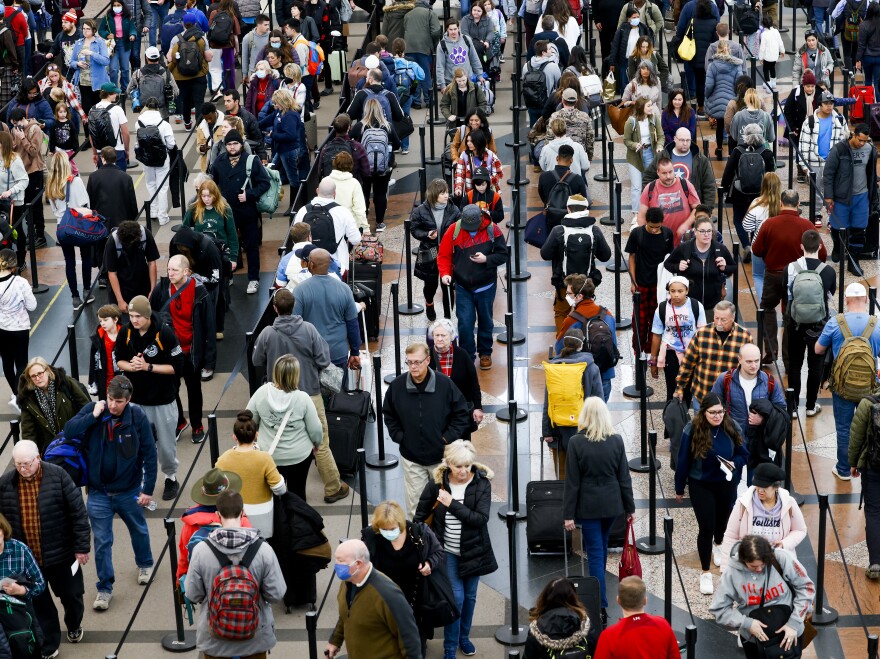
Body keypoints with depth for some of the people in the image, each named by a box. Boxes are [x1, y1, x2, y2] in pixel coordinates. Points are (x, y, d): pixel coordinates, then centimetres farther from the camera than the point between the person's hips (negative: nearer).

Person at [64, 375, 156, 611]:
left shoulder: (138, 417, -17)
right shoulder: (93, 410, -12)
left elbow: (149, 455, -12)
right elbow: (69, 431, -22)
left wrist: (148, 489, -12)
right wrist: (93, 415, -29)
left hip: (129, 491, 0)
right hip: (99, 492, 0)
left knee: (138, 530, 24)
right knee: (101, 541, 5)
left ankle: (145, 564, 51)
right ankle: (105, 588, 19)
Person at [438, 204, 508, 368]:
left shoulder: (492, 230, -10)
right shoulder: (454, 230, -9)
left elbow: (503, 255, -5)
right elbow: (444, 255, -2)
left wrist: (487, 259, -22)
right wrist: (445, 273, -18)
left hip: (485, 286, 0)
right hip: (462, 287, 0)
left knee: (485, 321, 14)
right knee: (465, 323, -4)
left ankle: (485, 353, 32)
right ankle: (467, 356, 10)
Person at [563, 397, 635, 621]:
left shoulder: (576, 442, -15)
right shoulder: (616, 441, -6)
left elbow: (572, 481, -12)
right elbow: (624, 478, -1)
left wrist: (568, 513, -6)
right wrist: (630, 507, 9)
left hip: (588, 505, -3)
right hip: (611, 503, 3)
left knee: (595, 552, 0)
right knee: (602, 546, 25)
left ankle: (601, 608, -6)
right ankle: (598, 589, 44)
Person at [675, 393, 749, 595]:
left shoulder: (732, 428, -13)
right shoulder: (692, 430, -20)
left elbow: (744, 454, 0)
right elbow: (683, 461, -10)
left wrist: (735, 463, -23)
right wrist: (679, 489, -3)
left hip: (726, 484, 3)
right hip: (701, 485, -3)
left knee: (723, 519, 24)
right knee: (706, 527, -6)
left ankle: (718, 545, 58)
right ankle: (705, 573, 6)